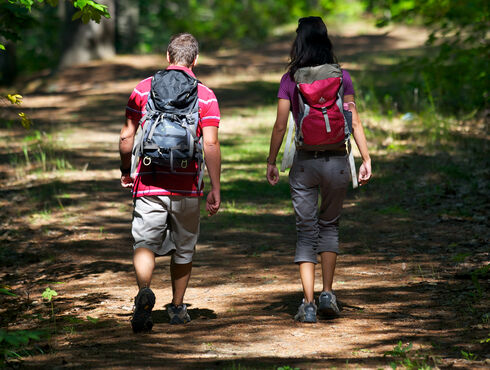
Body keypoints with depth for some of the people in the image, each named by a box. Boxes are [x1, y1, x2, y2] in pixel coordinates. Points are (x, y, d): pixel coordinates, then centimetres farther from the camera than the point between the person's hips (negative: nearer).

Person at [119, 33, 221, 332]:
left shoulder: (143, 89, 3)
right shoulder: (205, 95, -1)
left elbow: (127, 136, 5)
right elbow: (211, 144, -8)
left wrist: (126, 170, 21)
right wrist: (215, 189, -4)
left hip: (149, 182, 0)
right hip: (187, 186, 0)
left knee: (145, 243, -4)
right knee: (183, 247, 17)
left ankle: (144, 292, -32)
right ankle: (177, 307, 28)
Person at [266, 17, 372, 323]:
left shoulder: (290, 80, -3)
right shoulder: (341, 76, -1)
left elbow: (280, 126, -3)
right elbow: (354, 120, -6)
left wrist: (271, 162, 7)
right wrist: (366, 159, -3)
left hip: (304, 161, -1)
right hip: (337, 159, 1)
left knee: (306, 231, 6)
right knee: (329, 225, 20)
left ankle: (308, 304, -2)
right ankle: (328, 294, 11)